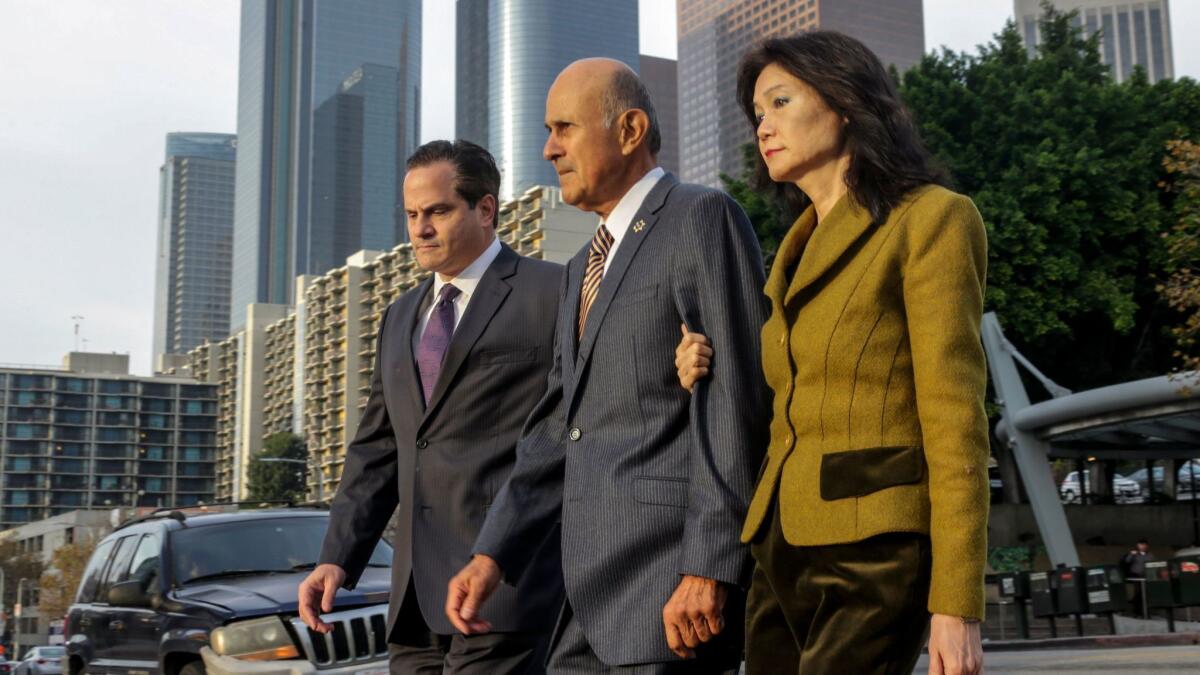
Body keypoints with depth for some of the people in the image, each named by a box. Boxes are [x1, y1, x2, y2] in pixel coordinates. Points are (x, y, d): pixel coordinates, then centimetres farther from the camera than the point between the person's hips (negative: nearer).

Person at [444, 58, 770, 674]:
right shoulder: (585, 272, 21)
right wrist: (490, 556, 9)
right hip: (599, 592, 8)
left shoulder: (703, 218, -5)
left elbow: (735, 398, -14)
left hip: (681, 583, -8)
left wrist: (708, 569, -20)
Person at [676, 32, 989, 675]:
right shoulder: (800, 251, 18)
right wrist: (709, 380, 2)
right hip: (784, 550, 7)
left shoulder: (930, 219, -4)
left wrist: (956, 606, -16)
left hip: (874, 554, -7)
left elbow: (954, 420, -11)